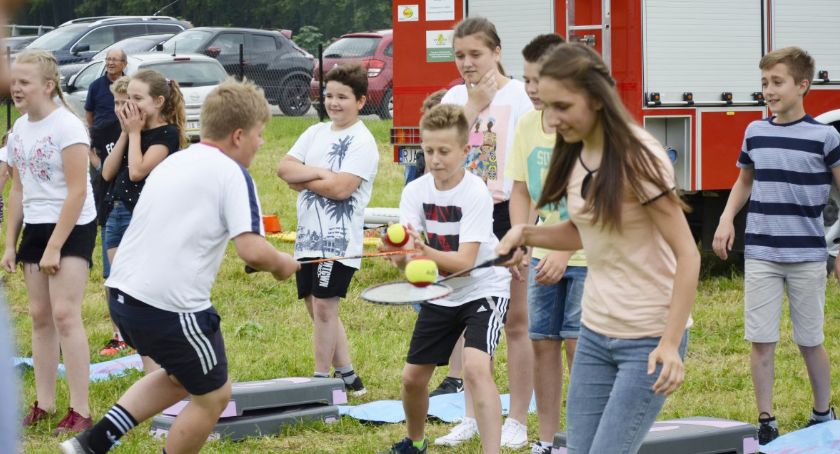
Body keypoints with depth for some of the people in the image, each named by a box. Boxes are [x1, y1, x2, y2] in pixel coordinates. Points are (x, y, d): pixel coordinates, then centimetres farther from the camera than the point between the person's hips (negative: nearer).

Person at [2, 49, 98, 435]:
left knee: (64, 313, -14)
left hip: (73, 228, -8)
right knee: (40, 315, 8)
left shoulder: (67, 127, -16)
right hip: (35, 228, 8)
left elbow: (77, 192, -18)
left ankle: (80, 411, -11)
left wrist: (55, 247, -20)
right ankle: (44, 404, 16)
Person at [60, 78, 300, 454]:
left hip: (123, 295, 8)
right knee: (213, 396, 13)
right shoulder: (231, 174, -11)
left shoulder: (173, 163, 15)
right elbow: (253, 251, -20)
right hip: (171, 307, -8)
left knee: (181, 377, 29)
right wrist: (281, 265, -2)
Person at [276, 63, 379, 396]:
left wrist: (301, 180, -7)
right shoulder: (315, 133, 13)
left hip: (339, 240, -8)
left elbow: (341, 188, -20)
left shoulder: (362, 141, -8)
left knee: (324, 306, -8)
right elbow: (284, 167, 2)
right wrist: (319, 173, -13)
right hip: (308, 236, 8)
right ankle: (347, 376, 21)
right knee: (318, 308, 12)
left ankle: (321, 379, 0)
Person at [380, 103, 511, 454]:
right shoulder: (415, 192, -9)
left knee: (476, 368, -27)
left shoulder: (476, 194, -22)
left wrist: (425, 251, -46)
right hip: (440, 293, 5)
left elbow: (465, 262, -29)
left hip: (483, 288, -5)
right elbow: (404, 261, -16)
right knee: (412, 377, 10)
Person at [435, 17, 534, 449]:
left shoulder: (519, 96, -9)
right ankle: (472, 418, 18)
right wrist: (473, 106, -9)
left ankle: (518, 422, 6)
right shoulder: (454, 97, 8)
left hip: (508, 213, -5)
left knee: (515, 320, 1)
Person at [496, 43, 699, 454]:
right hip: (595, 332, 7)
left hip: (649, 338, -7)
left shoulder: (638, 157, -18)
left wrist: (670, 345, -24)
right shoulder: (575, 154, 2)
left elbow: (687, 255, -18)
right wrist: (526, 234, -2)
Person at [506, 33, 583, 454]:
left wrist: (565, 253, -24)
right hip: (543, 255, 6)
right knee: (542, 341, 6)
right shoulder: (527, 125, 3)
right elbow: (521, 190, 10)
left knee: (577, 341, -7)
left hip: (585, 256, -6)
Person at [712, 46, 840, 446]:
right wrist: (727, 219, 5)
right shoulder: (755, 132, 6)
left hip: (807, 256, -3)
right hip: (760, 255, 3)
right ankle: (766, 424, 10)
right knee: (761, 341, 1)